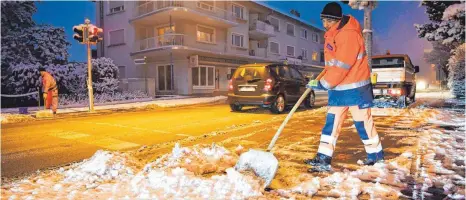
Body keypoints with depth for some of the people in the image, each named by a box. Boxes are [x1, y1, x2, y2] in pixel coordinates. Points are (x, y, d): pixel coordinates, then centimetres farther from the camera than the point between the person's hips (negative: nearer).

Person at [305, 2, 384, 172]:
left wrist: (322, 84, -20)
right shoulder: (332, 34, 9)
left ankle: (376, 155, 26)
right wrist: (323, 81, 14)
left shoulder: (349, 34, -20)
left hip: (355, 88, -8)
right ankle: (323, 159, 7)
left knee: (363, 122, 5)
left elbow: (341, 66, -24)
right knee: (331, 122, 4)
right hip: (338, 88, 9)